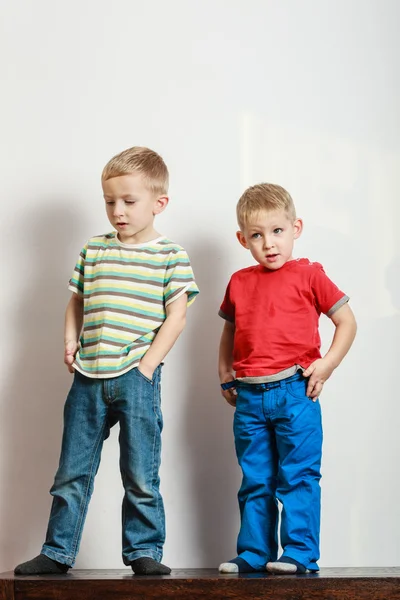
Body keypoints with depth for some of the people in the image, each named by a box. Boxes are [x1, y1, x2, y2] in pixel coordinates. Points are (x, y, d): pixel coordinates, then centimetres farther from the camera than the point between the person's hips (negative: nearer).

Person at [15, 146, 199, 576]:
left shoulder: (170, 256, 1)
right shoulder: (93, 250, 11)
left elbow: (175, 316, -4)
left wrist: (147, 365, -10)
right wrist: (70, 342, 4)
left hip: (137, 379, -3)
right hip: (88, 378, 4)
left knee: (140, 475, 3)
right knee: (72, 472, 9)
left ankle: (144, 552, 16)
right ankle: (57, 552, 19)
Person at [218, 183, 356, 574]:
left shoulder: (308, 275, -1)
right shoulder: (239, 283, 12)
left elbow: (347, 322, 1)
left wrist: (328, 363, -11)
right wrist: (225, 374, 14)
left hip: (295, 393, -4)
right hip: (249, 397, 5)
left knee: (297, 477, -2)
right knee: (255, 481, 11)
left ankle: (300, 553, 4)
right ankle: (253, 554, 19)